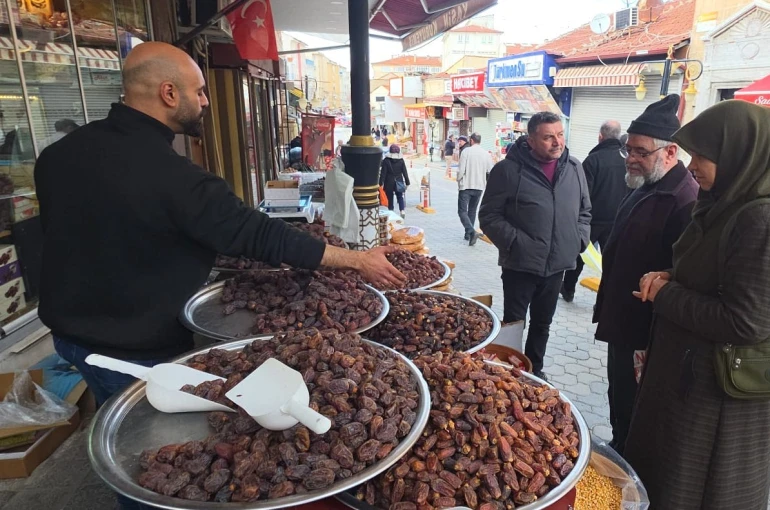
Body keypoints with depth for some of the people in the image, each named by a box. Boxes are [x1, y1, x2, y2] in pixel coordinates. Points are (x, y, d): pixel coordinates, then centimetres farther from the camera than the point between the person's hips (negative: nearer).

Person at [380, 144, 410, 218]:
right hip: (399, 183, 2)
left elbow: (383, 173, -9)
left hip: (389, 183, -2)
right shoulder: (401, 161, -2)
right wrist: (407, 182, 8)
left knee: (390, 199, 7)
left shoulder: (386, 160, -8)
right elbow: (405, 172, 1)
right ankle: (402, 210, -5)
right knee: (400, 197, 14)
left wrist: (381, 183, -6)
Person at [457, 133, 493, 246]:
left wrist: (459, 180, 6)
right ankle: (468, 234, 24)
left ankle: (472, 232, -22)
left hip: (466, 186, -4)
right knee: (472, 211, 18)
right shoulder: (486, 154, 0)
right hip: (479, 186, 5)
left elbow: (461, 170, -13)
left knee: (462, 211, -3)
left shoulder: (466, 151, -9)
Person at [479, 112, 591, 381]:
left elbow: (585, 212, 16)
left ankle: (534, 370, 38)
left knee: (542, 324, 19)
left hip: (557, 265, 5)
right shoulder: (509, 169, -11)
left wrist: (579, 240, 1)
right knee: (513, 325, 7)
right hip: (520, 265, -5)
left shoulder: (574, 169, 5)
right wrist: (514, 242, -18)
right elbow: (489, 216, -9)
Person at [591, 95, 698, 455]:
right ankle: (618, 452, 42)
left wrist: (655, 344, -23)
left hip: (646, 334, -9)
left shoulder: (685, 202, -24)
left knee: (633, 410, 7)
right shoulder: (644, 189, 9)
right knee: (619, 399, 23)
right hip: (622, 324, 10)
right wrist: (606, 310, 21)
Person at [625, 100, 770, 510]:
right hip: (683, 369, 9)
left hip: (717, 392, -9)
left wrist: (665, 296, -17)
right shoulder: (723, 206, 6)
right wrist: (668, 279, -3)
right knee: (655, 472, 27)